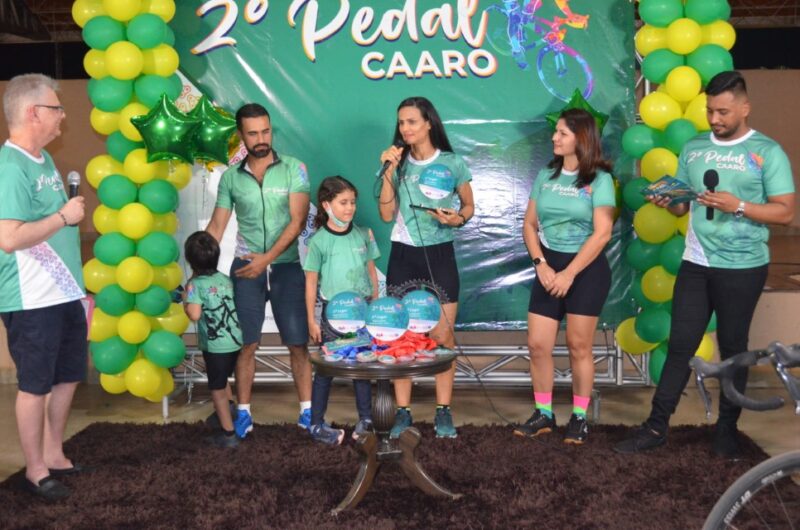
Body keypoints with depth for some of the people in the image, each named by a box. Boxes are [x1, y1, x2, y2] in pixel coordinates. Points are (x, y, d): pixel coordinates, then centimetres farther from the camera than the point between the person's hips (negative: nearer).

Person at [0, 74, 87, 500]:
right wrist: (64, 216, -19)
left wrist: (80, 288, 19)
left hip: (64, 293, 9)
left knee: (67, 377, 17)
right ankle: (35, 470, 21)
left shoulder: (44, 159, 11)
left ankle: (54, 455, 33)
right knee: (35, 385, 5)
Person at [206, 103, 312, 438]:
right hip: (245, 267, 1)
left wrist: (267, 258, -17)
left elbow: (298, 221, -9)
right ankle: (243, 413, 14)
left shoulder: (293, 169, -2)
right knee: (246, 344, 3)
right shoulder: (230, 177, 5)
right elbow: (216, 227, 8)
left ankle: (307, 411, 11)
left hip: (286, 266, -1)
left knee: (298, 343, 1)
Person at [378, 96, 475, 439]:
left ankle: (443, 412, 12)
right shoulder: (399, 163, 3)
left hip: (439, 255, -2)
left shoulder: (453, 164, -2)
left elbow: (469, 206, 9)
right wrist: (389, 172, -10)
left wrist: (457, 219, -13)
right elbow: (386, 214, -4)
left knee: (443, 335, 0)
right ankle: (402, 412, 13)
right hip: (403, 256, 2)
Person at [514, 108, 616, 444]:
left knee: (578, 346, 1)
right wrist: (541, 264, -7)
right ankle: (543, 414, 16)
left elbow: (602, 233, -12)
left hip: (586, 268, -4)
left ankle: (580, 417, 15)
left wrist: (569, 274, -15)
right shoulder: (546, 175, 8)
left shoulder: (599, 179, -6)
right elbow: (529, 225, 8)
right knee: (537, 344, 1)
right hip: (549, 266, 4)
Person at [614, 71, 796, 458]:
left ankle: (727, 429, 22)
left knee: (733, 348, 9)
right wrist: (667, 201, -10)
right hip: (695, 264, 4)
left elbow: (785, 212, -9)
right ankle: (656, 427, 9)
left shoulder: (767, 152, -6)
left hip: (743, 268, -3)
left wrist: (738, 206, -22)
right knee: (680, 345, 4)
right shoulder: (693, 148, 8)